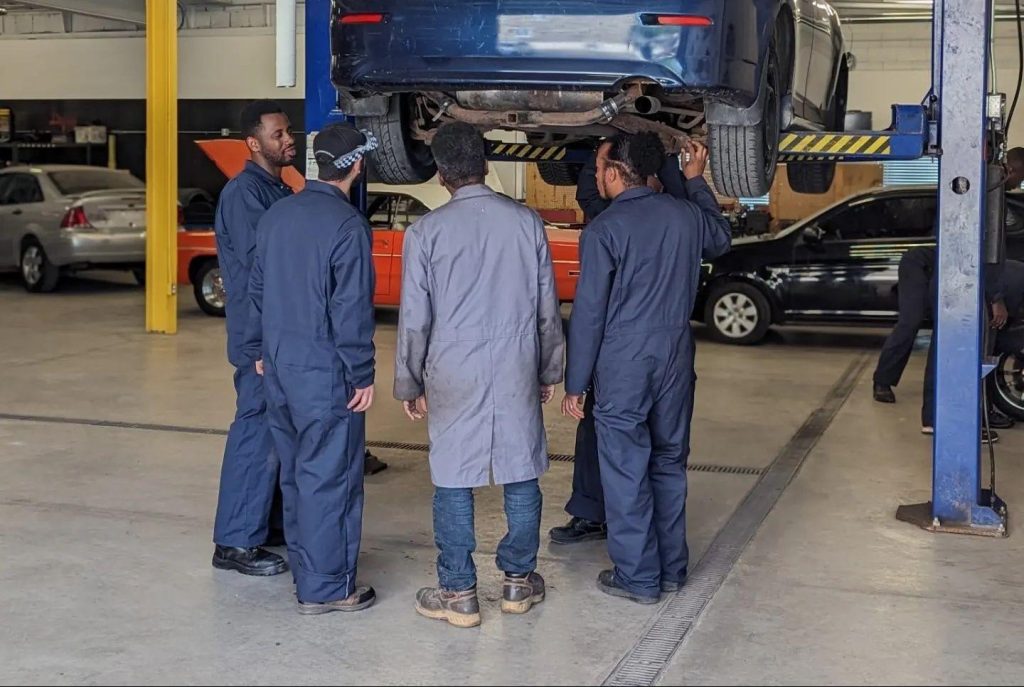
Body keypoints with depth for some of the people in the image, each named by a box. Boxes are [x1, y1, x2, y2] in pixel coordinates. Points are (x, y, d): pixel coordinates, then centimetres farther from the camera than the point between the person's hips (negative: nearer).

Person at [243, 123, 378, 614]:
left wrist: (259, 350, 22)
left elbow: (257, 289, 14)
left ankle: (305, 569, 27)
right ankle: (325, 587, 5)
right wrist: (362, 375, -10)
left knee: (295, 472, 17)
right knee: (329, 475, 0)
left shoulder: (276, 216, 8)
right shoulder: (347, 225, -15)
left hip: (279, 366, 8)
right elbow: (351, 310, -16)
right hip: (324, 371, -8)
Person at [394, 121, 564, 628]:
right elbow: (547, 307, 5)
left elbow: (414, 319, -3)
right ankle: (519, 581, 23)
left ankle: (458, 593, 12)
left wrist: (408, 385, 8)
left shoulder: (427, 232, -6)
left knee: (453, 483, 6)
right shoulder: (526, 222, 0)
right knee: (521, 477, 12)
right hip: (518, 371, 2)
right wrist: (549, 371, 16)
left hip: (452, 376, -2)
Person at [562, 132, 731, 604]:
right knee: (669, 465, 15)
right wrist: (696, 180, 35)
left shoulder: (604, 230, -13)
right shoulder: (685, 214, 3)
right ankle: (671, 569, 24)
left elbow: (588, 313, -12)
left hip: (622, 367, -6)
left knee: (626, 473, 3)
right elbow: (720, 239, 28)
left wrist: (575, 384, -5)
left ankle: (638, 578, 10)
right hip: (676, 359, 6)